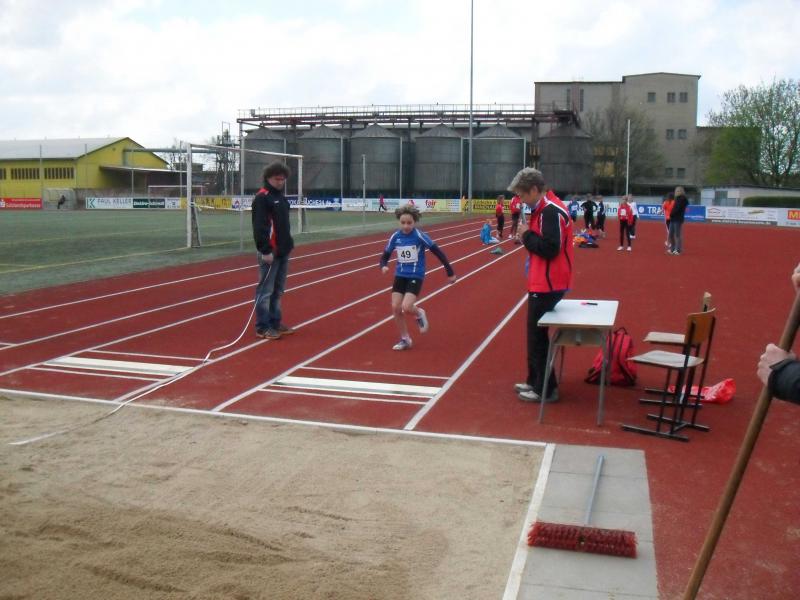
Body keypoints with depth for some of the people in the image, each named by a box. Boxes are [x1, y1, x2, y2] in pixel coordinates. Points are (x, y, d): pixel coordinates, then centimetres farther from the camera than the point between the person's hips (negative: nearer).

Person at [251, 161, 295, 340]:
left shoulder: (280, 196, 17)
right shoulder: (262, 197, -12)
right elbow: (259, 226, -18)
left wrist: (288, 244, 17)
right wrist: (265, 250, -22)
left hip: (283, 251, 9)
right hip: (270, 252, -9)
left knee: (278, 290, 13)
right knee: (266, 290, -5)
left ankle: (275, 322, 21)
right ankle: (262, 327, 0)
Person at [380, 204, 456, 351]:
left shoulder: (419, 235, -16)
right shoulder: (395, 237, -4)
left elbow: (438, 252, -11)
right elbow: (385, 255, 6)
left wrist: (450, 272, -8)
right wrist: (384, 266, -18)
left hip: (416, 276, -4)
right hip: (400, 275, 4)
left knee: (406, 307, -19)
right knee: (395, 307, -1)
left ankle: (419, 314, 18)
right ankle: (405, 339, 16)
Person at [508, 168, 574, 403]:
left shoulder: (550, 212, -19)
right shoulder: (543, 209, 11)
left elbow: (549, 249, -26)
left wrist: (527, 235, -15)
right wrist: (529, 236, 1)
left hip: (546, 286, -10)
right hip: (542, 283, 10)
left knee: (537, 336, -2)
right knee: (535, 333, 19)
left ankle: (545, 389, 8)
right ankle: (535, 381, 31)